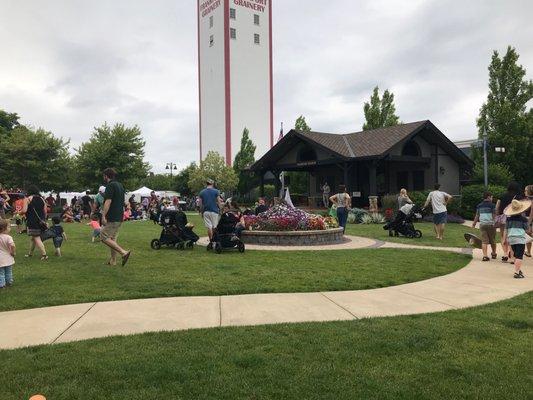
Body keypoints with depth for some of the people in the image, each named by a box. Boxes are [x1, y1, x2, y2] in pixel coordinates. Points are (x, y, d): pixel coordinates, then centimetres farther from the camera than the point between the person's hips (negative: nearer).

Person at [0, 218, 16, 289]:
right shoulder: (8, 237, -18)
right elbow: (12, 245, -31)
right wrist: (13, 252, -14)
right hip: (8, 258, -2)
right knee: (9, 272, 17)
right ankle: (9, 282, 28)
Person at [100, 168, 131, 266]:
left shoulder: (110, 185, -13)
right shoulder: (120, 185, 16)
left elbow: (108, 201, -22)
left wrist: (103, 216, -23)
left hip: (112, 218, -9)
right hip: (119, 217, 9)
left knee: (104, 237, -7)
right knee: (112, 238, 15)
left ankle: (124, 253, -17)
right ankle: (113, 261, 17)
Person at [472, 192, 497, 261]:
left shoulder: (479, 206, 11)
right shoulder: (492, 205, -2)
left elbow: (477, 216, 15)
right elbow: (494, 215, -6)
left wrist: (474, 223, 24)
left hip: (482, 224, 3)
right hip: (490, 224, -3)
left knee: (484, 241, -1)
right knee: (492, 240, 14)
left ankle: (485, 255, -10)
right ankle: (493, 254, 30)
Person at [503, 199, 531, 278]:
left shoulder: (508, 218, 6)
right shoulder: (523, 219, -6)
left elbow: (506, 229, 10)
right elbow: (526, 229, 1)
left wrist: (506, 238, 19)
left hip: (511, 238, 5)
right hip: (520, 238, -5)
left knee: (516, 256, 18)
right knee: (519, 256, -4)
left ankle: (519, 270, 22)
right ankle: (517, 272, -9)